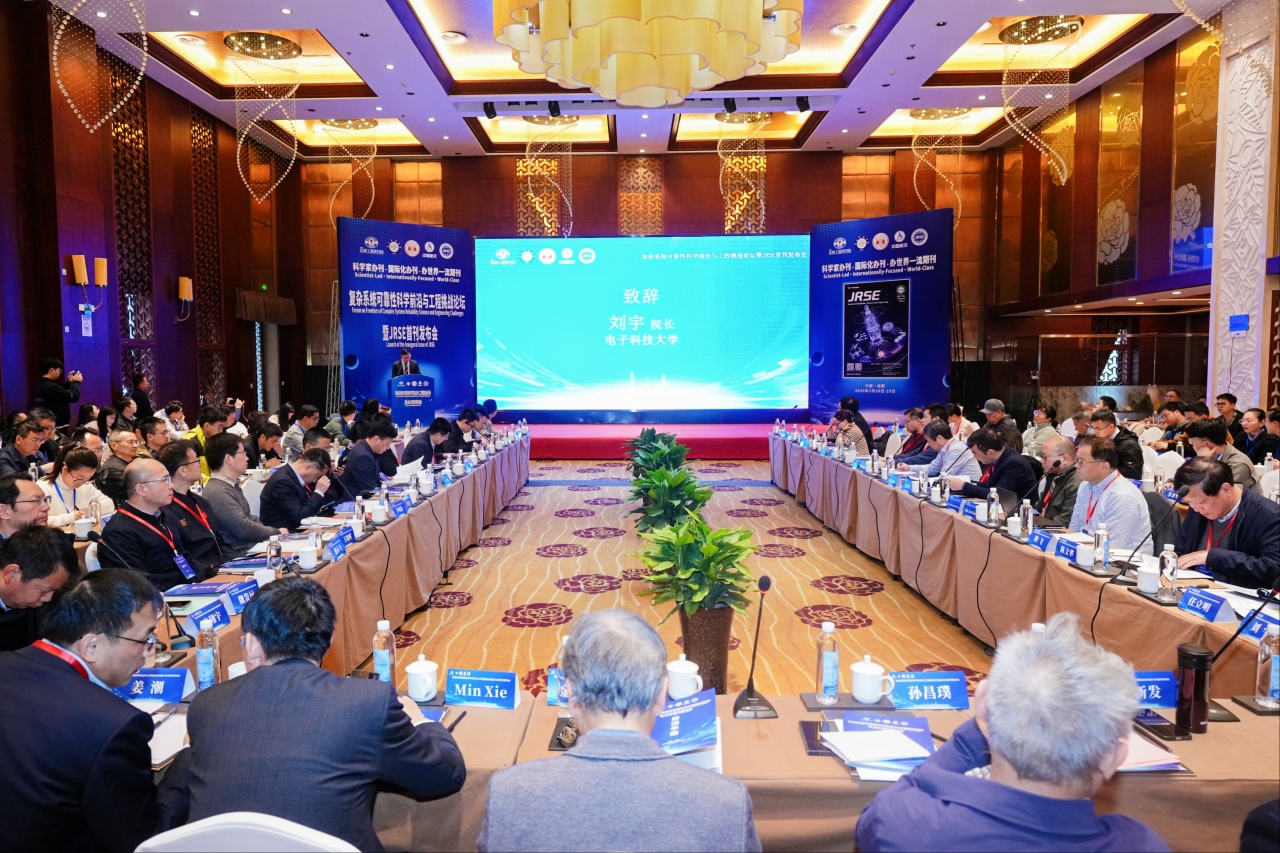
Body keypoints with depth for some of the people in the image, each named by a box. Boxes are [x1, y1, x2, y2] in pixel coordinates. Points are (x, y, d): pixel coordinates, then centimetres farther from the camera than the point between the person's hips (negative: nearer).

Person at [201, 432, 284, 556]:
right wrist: (277, 532, -8)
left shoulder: (232, 485, 14)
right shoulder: (218, 492, -19)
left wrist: (277, 531, 0)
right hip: (239, 554, -9)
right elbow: (244, 529, -22)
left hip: (254, 546, 9)